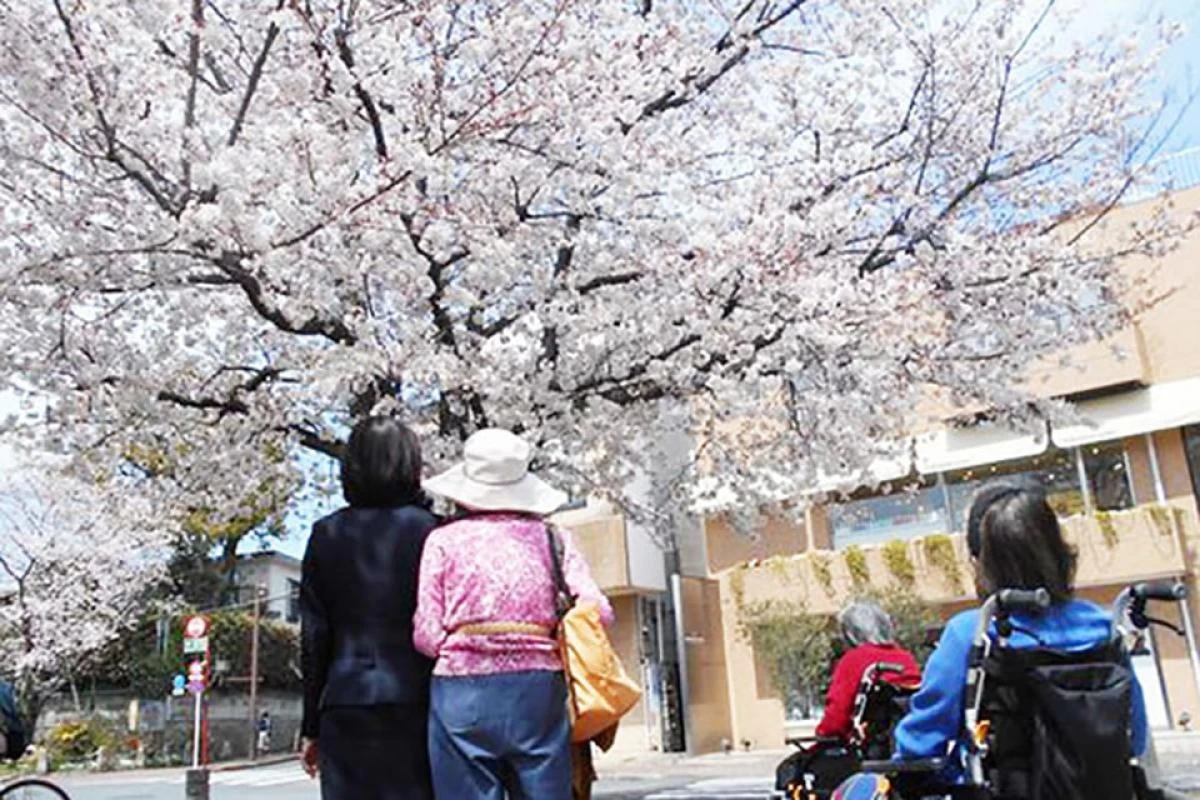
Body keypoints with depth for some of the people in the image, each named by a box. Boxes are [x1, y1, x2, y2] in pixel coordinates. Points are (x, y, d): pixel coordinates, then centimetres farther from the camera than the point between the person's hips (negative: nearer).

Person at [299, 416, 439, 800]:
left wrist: (311, 725, 12)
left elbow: (313, 638, 6)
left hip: (346, 703, 2)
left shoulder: (327, 535, 5)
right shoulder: (429, 530, -1)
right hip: (414, 700, -2)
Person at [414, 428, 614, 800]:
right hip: (539, 686, 2)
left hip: (463, 690, -1)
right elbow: (597, 613, 0)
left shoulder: (444, 540, 2)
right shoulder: (552, 537, 7)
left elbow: (427, 636, -2)